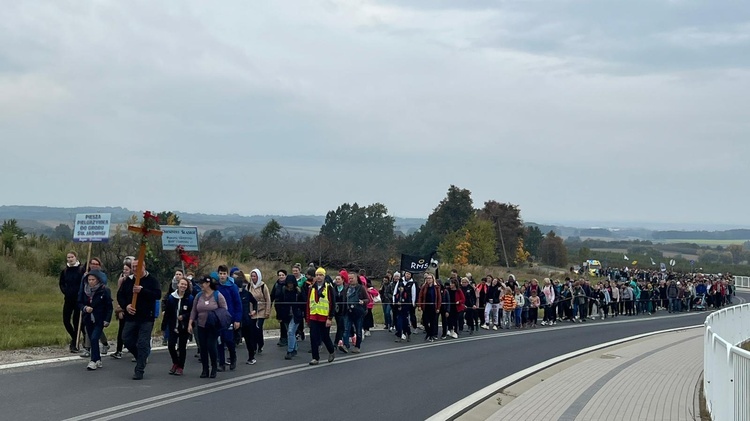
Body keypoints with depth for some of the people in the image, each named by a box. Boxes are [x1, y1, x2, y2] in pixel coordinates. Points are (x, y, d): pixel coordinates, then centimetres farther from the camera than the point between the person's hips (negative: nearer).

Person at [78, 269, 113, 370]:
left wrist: (107, 320, -10)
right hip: (88, 320, 5)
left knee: (94, 338, -16)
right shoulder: (84, 291, 3)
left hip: (99, 320, -5)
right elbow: (79, 303, 9)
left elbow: (109, 307, -5)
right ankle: (98, 360, 22)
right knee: (93, 340, 10)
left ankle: (94, 361, -13)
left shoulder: (104, 291, -8)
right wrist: (85, 308, -13)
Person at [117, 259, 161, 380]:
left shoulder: (151, 280, -4)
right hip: (131, 317, 5)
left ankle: (139, 370, 0)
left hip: (146, 318, -5)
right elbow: (120, 295, 10)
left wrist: (142, 291, -26)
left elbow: (158, 295, -16)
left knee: (143, 344, -6)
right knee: (127, 339, 7)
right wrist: (126, 305, -9)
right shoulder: (128, 281, 8)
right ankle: (141, 358, 31)